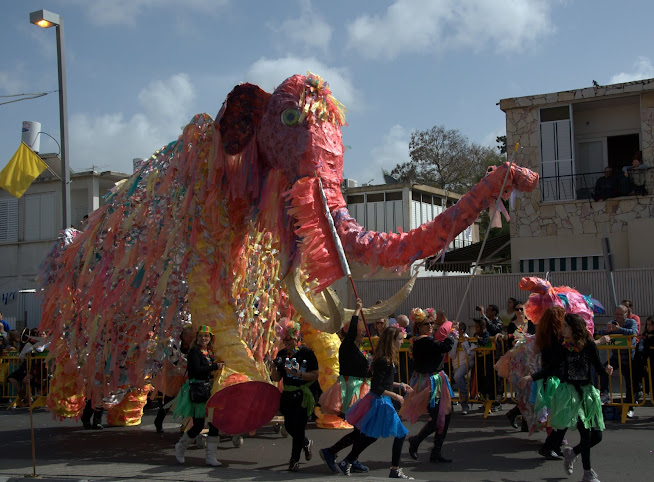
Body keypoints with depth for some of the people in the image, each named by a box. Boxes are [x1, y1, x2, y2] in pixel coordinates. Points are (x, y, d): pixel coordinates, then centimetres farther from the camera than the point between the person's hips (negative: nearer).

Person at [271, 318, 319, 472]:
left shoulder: (307, 353, -9)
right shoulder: (282, 354, 5)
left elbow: (315, 375, -11)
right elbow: (275, 378, 7)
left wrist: (298, 374, -24)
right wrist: (276, 367, -13)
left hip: (303, 395, -5)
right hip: (287, 395, 5)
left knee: (298, 427, -5)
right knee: (289, 426, 10)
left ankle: (294, 459, 9)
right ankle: (306, 443, 39)